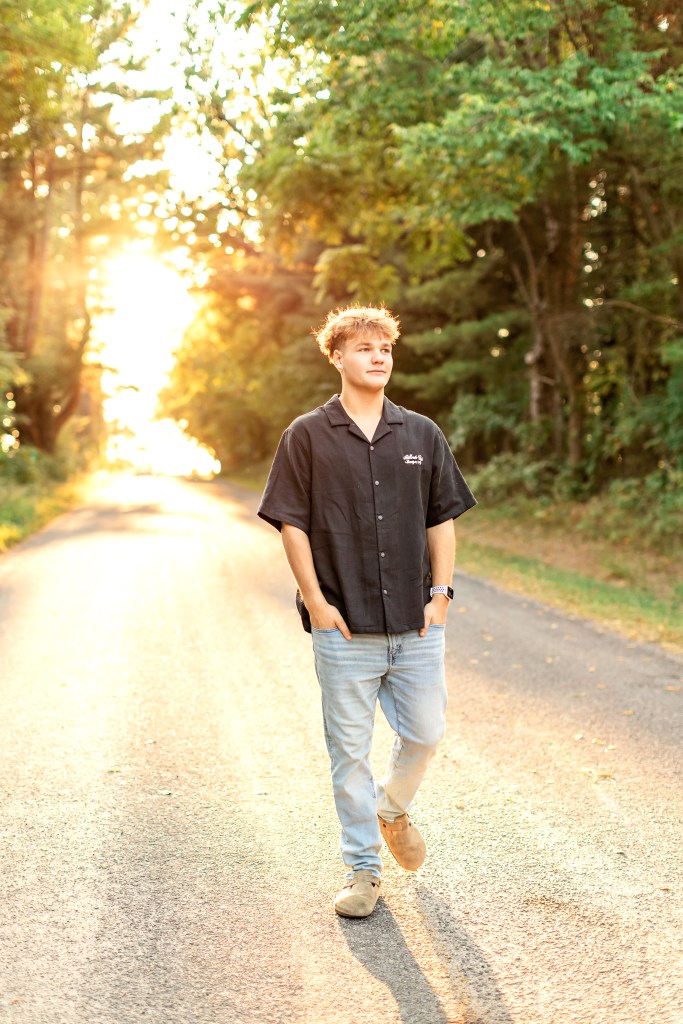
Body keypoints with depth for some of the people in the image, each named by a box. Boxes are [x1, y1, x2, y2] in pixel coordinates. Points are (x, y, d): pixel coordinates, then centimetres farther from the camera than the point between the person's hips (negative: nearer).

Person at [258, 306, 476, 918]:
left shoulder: (423, 435, 9)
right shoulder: (308, 436, 0)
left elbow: (443, 518, 11)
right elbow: (292, 523, -2)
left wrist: (441, 593, 2)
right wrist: (315, 602, -8)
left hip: (416, 623, 3)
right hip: (344, 627, -2)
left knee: (426, 731, 6)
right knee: (349, 749, 5)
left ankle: (394, 809, 38)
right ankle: (364, 869, 20)